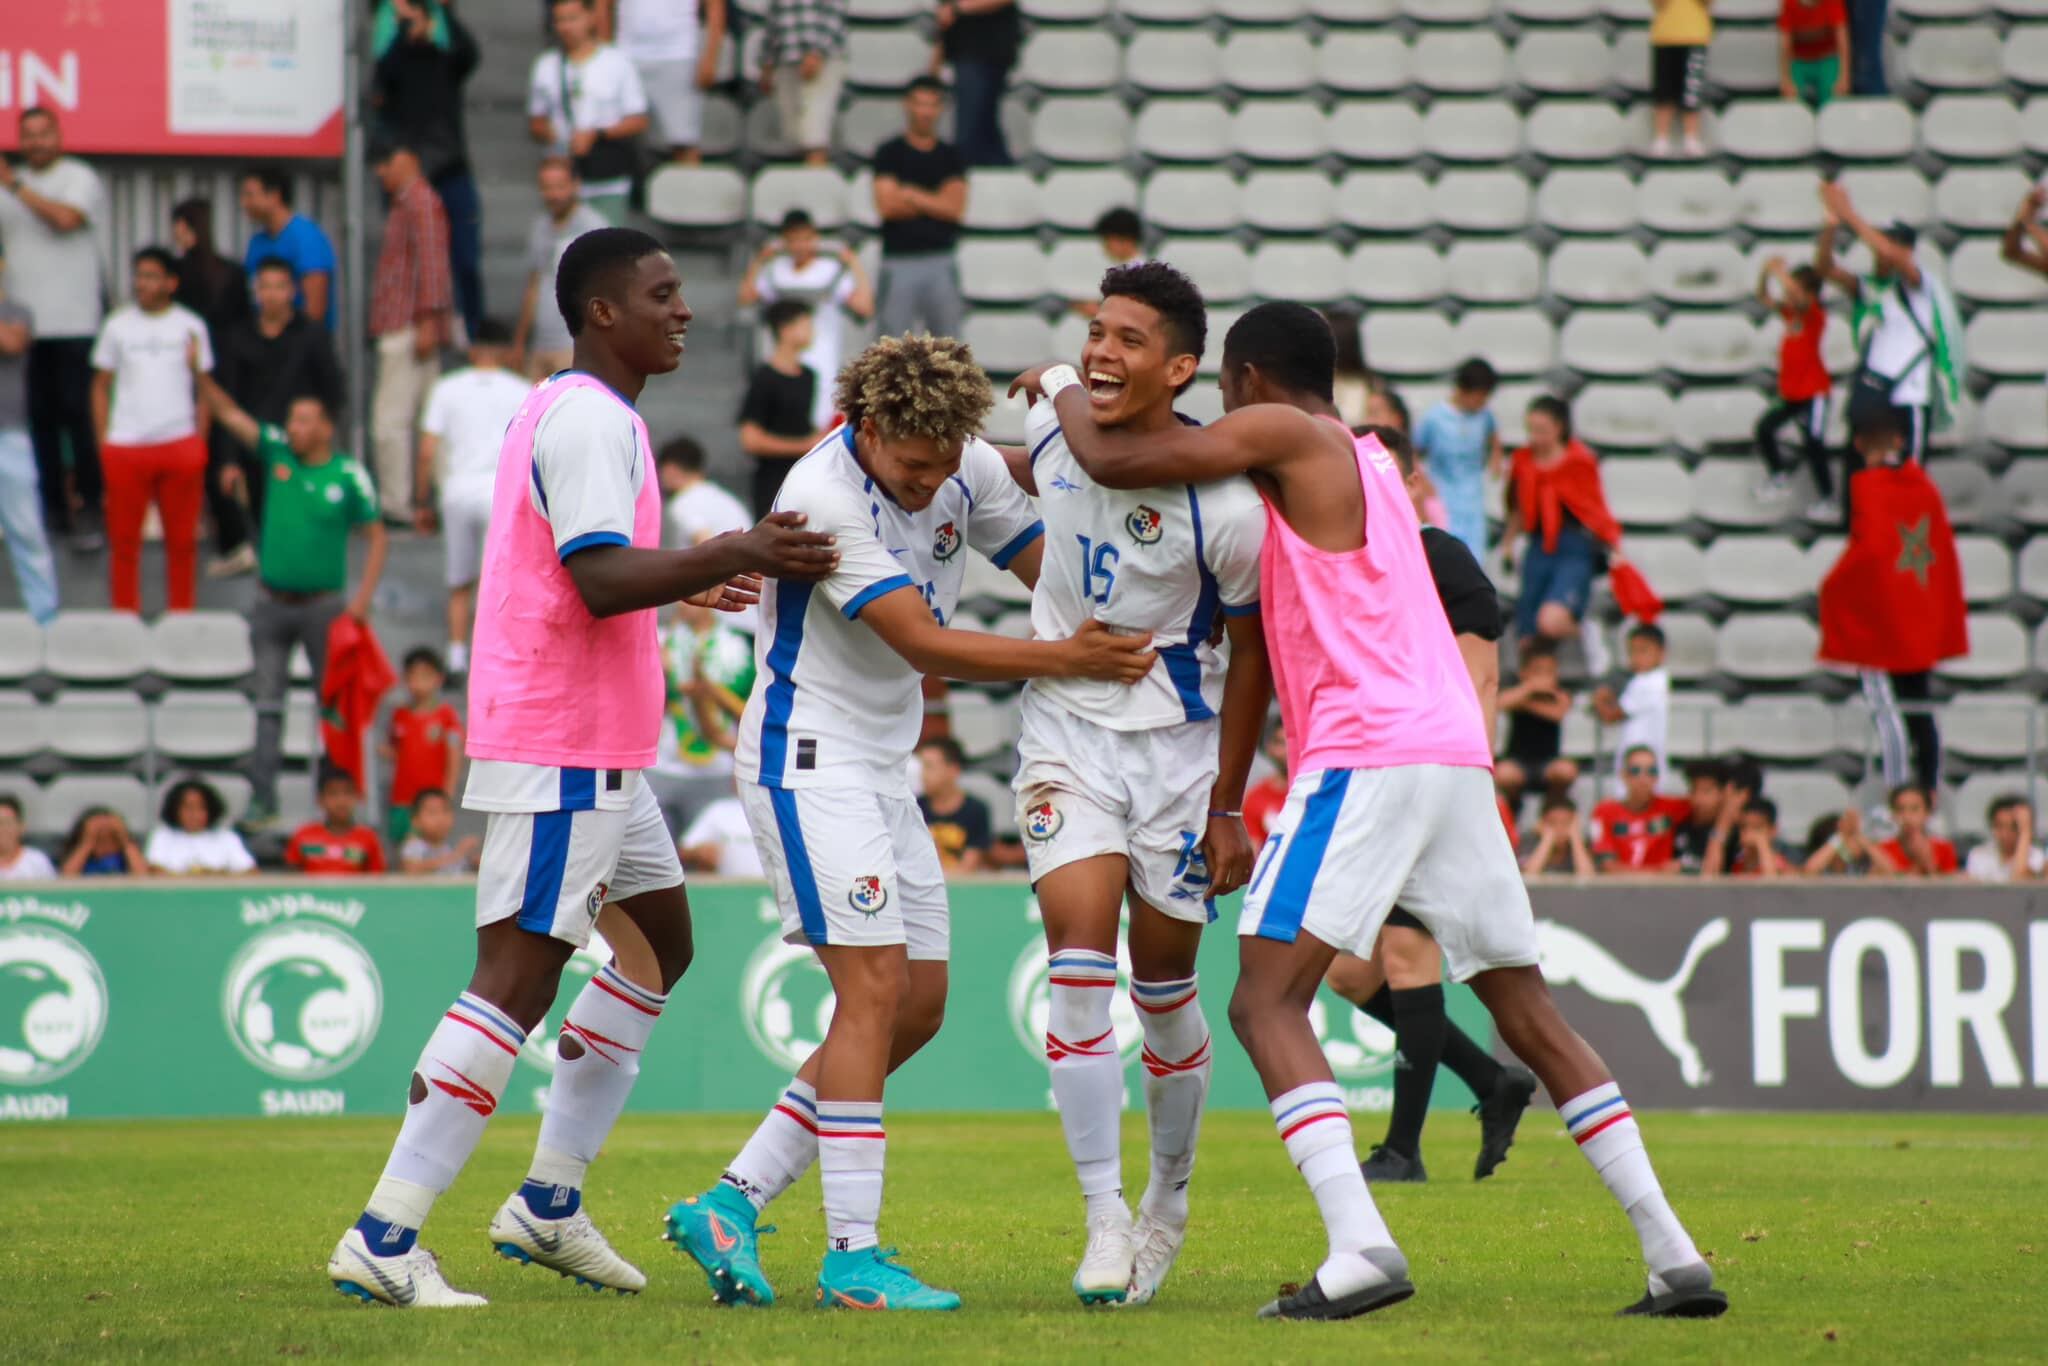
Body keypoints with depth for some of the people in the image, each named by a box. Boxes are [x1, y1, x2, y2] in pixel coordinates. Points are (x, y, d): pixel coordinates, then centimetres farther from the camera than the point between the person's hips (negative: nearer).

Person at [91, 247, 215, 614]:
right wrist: (103, 442, 2)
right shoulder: (118, 326, 6)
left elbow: (205, 388, 10)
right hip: (126, 446, 0)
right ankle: (124, 615, 8)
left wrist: (200, 442, 2)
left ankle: (181, 613, 14)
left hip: (181, 444, 0)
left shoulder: (190, 326, 6)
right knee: (124, 539, 1)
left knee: (182, 539, 4)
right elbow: (101, 386, 10)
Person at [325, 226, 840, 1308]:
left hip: (596, 751, 11)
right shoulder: (590, 421, -15)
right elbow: (601, 580, -25)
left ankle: (548, 1203, 19)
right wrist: (731, 559, -27)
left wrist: (691, 577, 26)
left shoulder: (566, 411, 18)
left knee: (659, 944, 18)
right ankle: (383, 1238, -13)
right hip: (561, 748, -11)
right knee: (516, 980, -12)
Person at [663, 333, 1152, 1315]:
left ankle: (728, 1204, 9)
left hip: (884, 768, 9)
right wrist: (1070, 659, -28)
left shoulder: (967, 468, -1)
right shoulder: (825, 497, -23)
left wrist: (1114, 632, -10)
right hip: (808, 757, -9)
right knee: (875, 988, -15)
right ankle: (852, 1253, -14)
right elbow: (925, 645, -25)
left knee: (917, 1007, 6)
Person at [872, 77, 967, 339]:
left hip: (941, 261, 2)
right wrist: (934, 201, -3)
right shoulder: (890, 153, 3)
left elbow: (956, 207, -1)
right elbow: (886, 206, -7)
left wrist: (911, 195, -7)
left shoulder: (950, 156, 10)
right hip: (899, 261, -2)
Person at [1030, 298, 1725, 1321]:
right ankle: (1673, 1255, 7)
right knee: (1528, 1015, 12)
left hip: (1365, 755, -8)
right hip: (1457, 749, 8)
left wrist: (1063, 392, 16)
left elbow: (1115, 461, -3)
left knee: (1266, 1002, -8)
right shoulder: (1365, 460, 25)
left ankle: (1359, 1246, -25)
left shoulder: (1284, 434, 0)